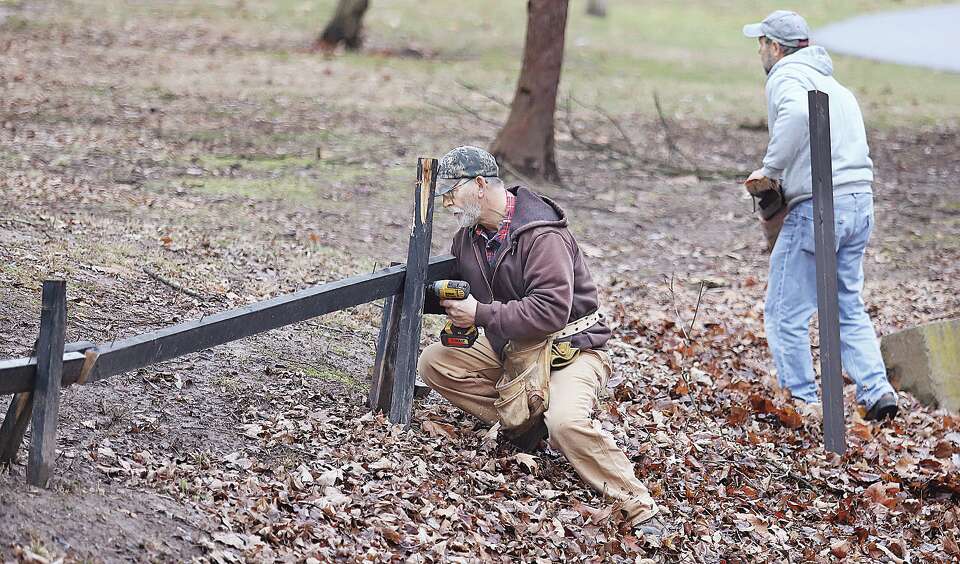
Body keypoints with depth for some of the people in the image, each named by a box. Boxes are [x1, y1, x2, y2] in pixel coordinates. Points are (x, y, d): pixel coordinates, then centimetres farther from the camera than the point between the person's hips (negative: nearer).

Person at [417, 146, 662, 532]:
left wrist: (480, 314, -28)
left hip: (570, 347, -9)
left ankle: (639, 510, -23)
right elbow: (459, 291, 19)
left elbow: (551, 311, -32)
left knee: (565, 423, -34)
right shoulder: (469, 235, 4)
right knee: (433, 363, -6)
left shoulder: (541, 235, -23)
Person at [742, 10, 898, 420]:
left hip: (818, 205, -9)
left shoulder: (786, 76, -5)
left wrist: (771, 168, -19)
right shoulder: (829, 81, 24)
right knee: (848, 306, 16)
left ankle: (802, 399, 1)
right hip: (861, 201, 9)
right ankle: (876, 390, 5)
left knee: (786, 312, 0)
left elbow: (797, 115, -28)